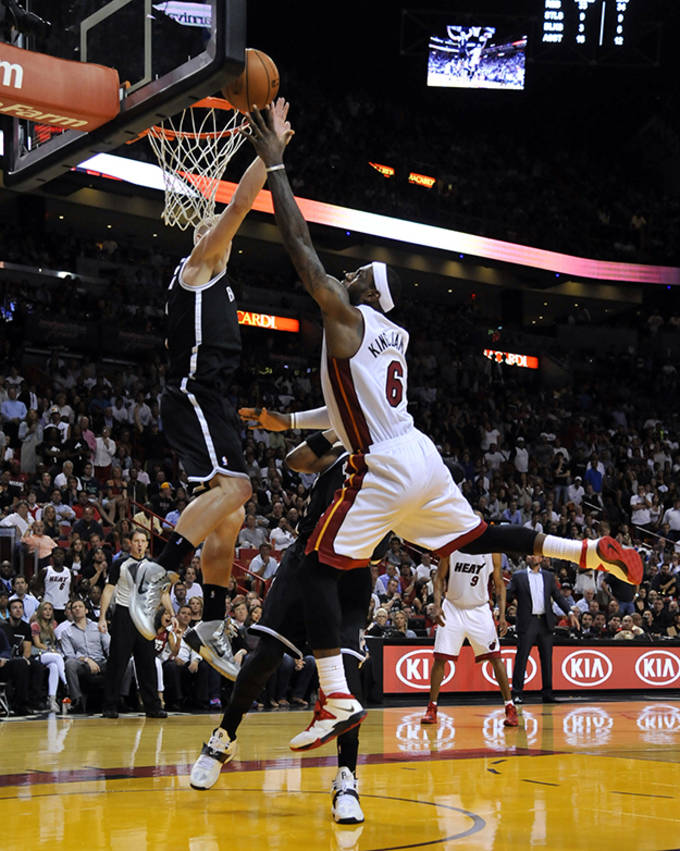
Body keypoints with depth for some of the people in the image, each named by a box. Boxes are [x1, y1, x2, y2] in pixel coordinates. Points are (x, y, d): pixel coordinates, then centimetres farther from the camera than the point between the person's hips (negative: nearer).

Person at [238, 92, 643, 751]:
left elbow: (299, 244, -10)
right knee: (478, 536, 27)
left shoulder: (347, 318, -5)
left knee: (318, 568, -5)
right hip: (420, 456, 8)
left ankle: (337, 700, -17)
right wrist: (290, 421, 31)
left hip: (384, 470, -8)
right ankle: (593, 552, 26)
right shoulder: (393, 336, 18)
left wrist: (274, 163, -7)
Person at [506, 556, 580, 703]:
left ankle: (547, 693, 11)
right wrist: (502, 614, -14)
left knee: (547, 658, 5)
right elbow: (507, 595, 2)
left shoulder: (549, 576, 14)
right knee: (521, 658, -6)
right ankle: (516, 693, -3)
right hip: (527, 623, -3)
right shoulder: (518, 576, 6)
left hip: (545, 623, 3)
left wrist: (570, 613, 2)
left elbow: (558, 597, 13)